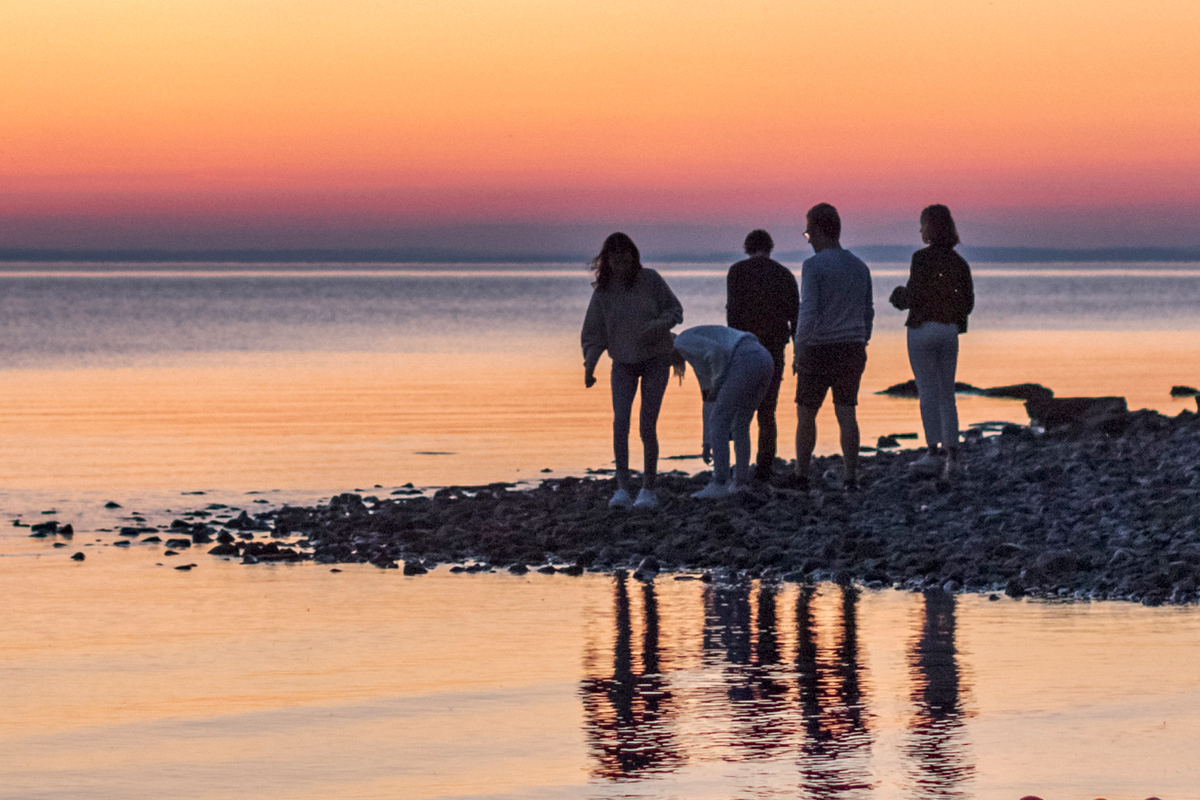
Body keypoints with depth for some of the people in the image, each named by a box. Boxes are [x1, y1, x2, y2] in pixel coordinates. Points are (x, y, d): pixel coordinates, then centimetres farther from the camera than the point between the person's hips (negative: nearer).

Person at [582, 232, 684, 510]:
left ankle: (648, 490, 5)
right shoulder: (602, 291, -4)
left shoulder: (650, 280, -9)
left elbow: (674, 309, -2)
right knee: (620, 420, -16)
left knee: (647, 426, -6)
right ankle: (622, 489, -17)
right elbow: (593, 332, 2)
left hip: (655, 359, -2)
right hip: (623, 362, 2)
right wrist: (589, 366, -9)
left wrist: (659, 325, -23)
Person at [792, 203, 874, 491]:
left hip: (819, 349, -5)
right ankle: (851, 476, -1)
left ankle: (801, 475, 13)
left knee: (806, 414, 7)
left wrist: (799, 350, -9)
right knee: (846, 413, 4)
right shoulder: (860, 267, 9)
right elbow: (868, 313, 14)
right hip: (852, 349, 5)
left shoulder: (813, 267, -11)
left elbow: (808, 313, -16)